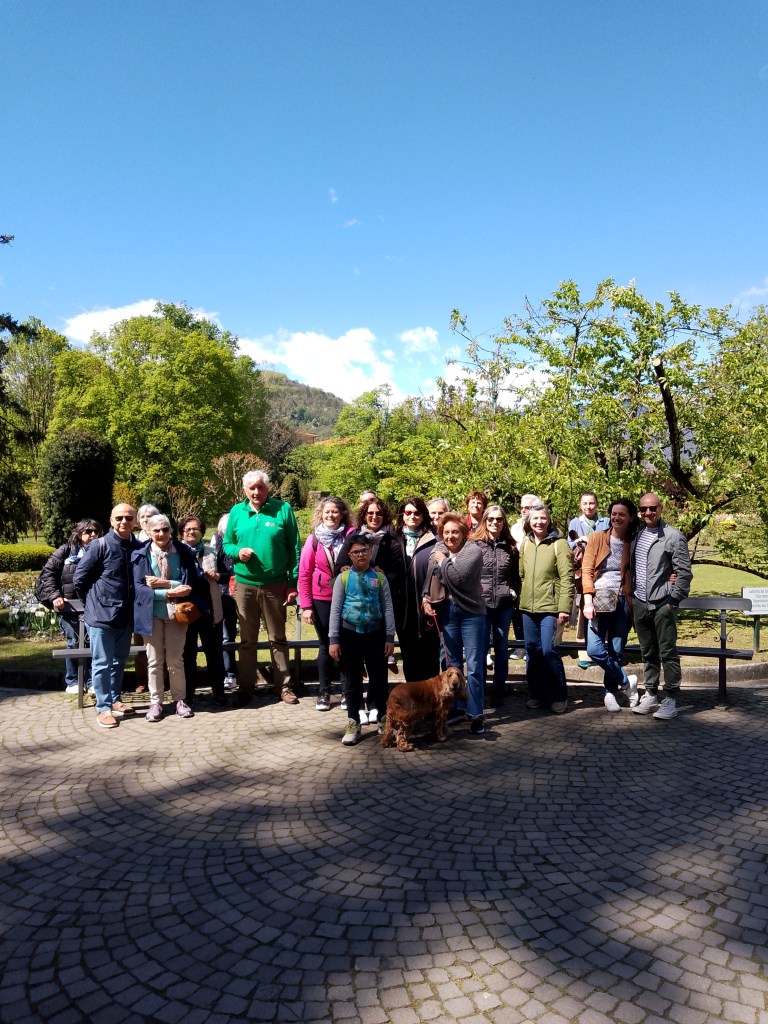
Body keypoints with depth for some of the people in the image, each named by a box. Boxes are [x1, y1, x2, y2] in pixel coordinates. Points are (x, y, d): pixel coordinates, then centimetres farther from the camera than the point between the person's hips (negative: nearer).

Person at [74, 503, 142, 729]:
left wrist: (132, 606, 8)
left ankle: (115, 700, 31)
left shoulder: (138, 547, 1)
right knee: (102, 663, 2)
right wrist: (94, 602, 2)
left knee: (119, 661, 17)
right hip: (102, 614, -5)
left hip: (125, 615, 5)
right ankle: (103, 708, 12)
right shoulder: (100, 546, -12)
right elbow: (79, 579, -6)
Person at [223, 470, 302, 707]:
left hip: (276, 584, -2)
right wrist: (237, 552, -13)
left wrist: (294, 582, -5)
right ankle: (246, 687, 23)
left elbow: (294, 548, -3)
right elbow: (226, 545, 11)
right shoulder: (236, 512, 3)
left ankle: (283, 686, 20)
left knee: (278, 638, 10)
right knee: (247, 640, 12)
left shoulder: (283, 509, -5)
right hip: (245, 584, 2)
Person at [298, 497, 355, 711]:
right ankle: (323, 692, 20)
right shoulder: (314, 539, -3)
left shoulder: (351, 535, -6)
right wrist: (306, 606, -5)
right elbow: (304, 574, -1)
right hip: (322, 600, 1)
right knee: (326, 646, 8)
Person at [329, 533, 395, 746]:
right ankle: (353, 723, 16)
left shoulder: (379, 577, 3)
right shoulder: (343, 577, -1)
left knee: (379, 677, 8)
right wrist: (333, 639, -6)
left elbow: (388, 608, 3)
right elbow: (335, 609, -1)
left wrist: (389, 637, -2)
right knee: (352, 679, 7)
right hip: (350, 633, -1)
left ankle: (383, 720, 24)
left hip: (375, 633, 1)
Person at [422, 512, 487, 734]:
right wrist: (426, 599, -6)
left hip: (471, 612, -5)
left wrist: (443, 560, -8)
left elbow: (458, 577, -21)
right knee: (453, 663, 13)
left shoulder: (473, 550, -8)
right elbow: (429, 580, 10)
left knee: (474, 665, -4)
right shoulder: (437, 552, 7)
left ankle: (476, 714, 0)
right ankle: (457, 707, 25)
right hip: (446, 612, 5)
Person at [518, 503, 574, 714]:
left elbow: (567, 578, -11)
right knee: (532, 651, 10)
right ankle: (537, 694, 22)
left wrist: (564, 607, -16)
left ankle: (559, 697, 10)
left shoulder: (559, 543, -7)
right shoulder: (525, 544, 10)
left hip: (550, 607, -5)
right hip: (528, 607, 5)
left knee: (549, 651, -6)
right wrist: (520, 600, 10)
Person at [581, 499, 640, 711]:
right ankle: (626, 682, 9)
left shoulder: (633, 544, 8)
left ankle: (611, 692, 22)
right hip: (599, 600, -1)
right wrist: (588, 601, -12)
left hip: (622, 602, 1)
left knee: (616, 651, 4)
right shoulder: (597, 538, 4)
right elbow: (587, 570, -2)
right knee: (595, 650, -11)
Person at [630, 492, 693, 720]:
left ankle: (671, 700, 7)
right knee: (647, 653, 13)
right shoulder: (636, 534, 10)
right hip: (640, 603, 6)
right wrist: (631, 594, 12)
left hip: (662, 603, -6)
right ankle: (650, 696, 22)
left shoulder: (673, 536, -8)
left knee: (667, 653, -1)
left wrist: (673, 601, -11)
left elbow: (684, 573, -9)